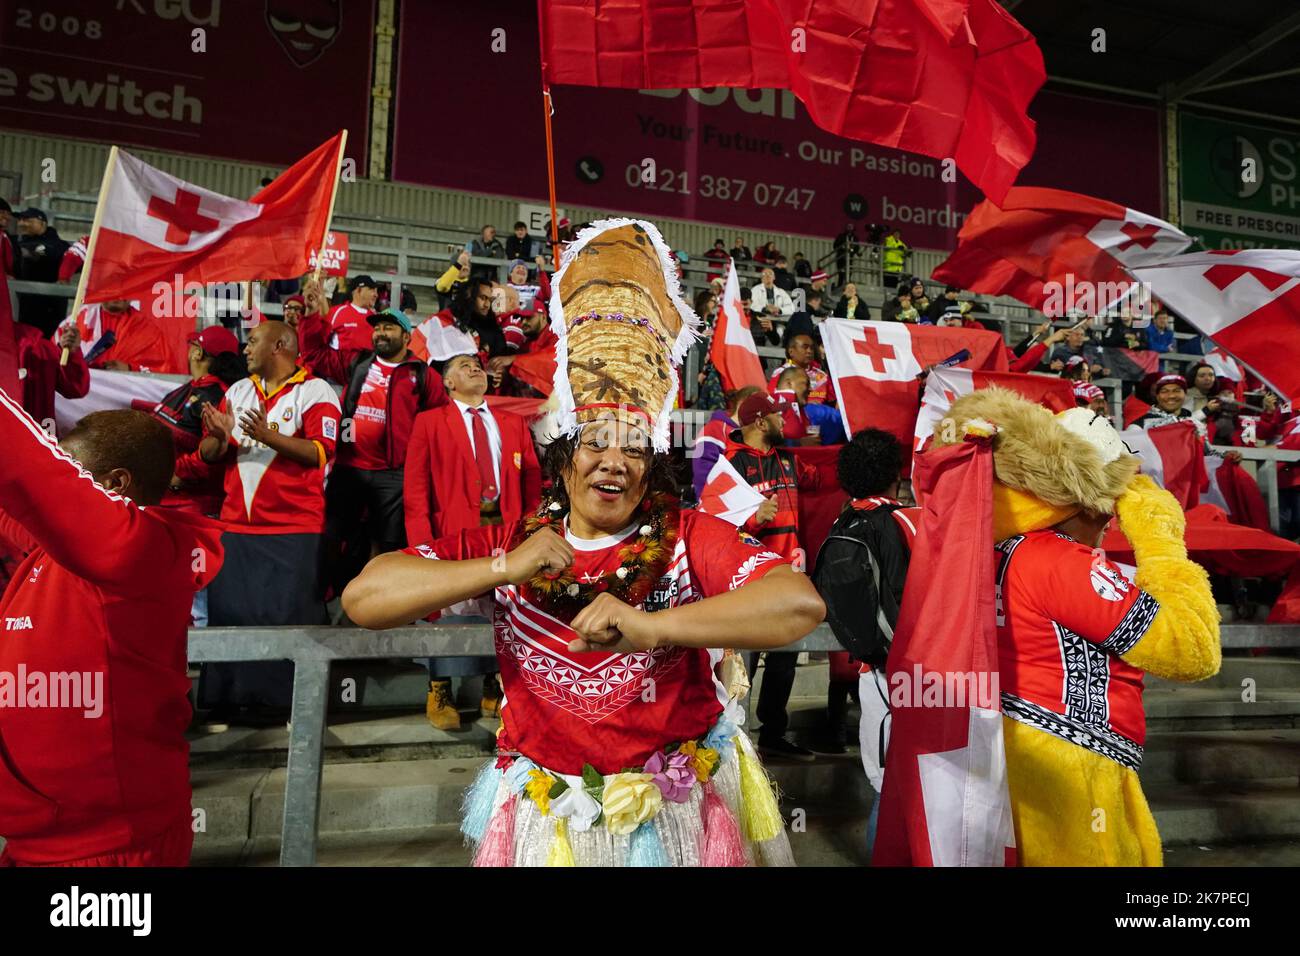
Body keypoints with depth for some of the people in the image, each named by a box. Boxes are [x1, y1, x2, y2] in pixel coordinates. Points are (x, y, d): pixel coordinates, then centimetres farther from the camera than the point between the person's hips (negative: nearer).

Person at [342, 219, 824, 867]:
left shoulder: (690, 537, -11)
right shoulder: (510, 543, -7)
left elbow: (801, 605, -26)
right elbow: (361, 598, -13)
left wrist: (649, 625, -33)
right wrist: (500, 569, -24)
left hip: (678, 814, 0)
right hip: (546, 817, 1)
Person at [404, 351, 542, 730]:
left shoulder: (514, 423, 16)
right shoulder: (429, 422, 8)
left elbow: (532, 483, 12)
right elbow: (415, 487, 1)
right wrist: (423, 541, -9)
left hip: (507, 527, 3)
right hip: (455, 528, -3)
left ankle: (493, 690, 18)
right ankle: (440, 692, 13)